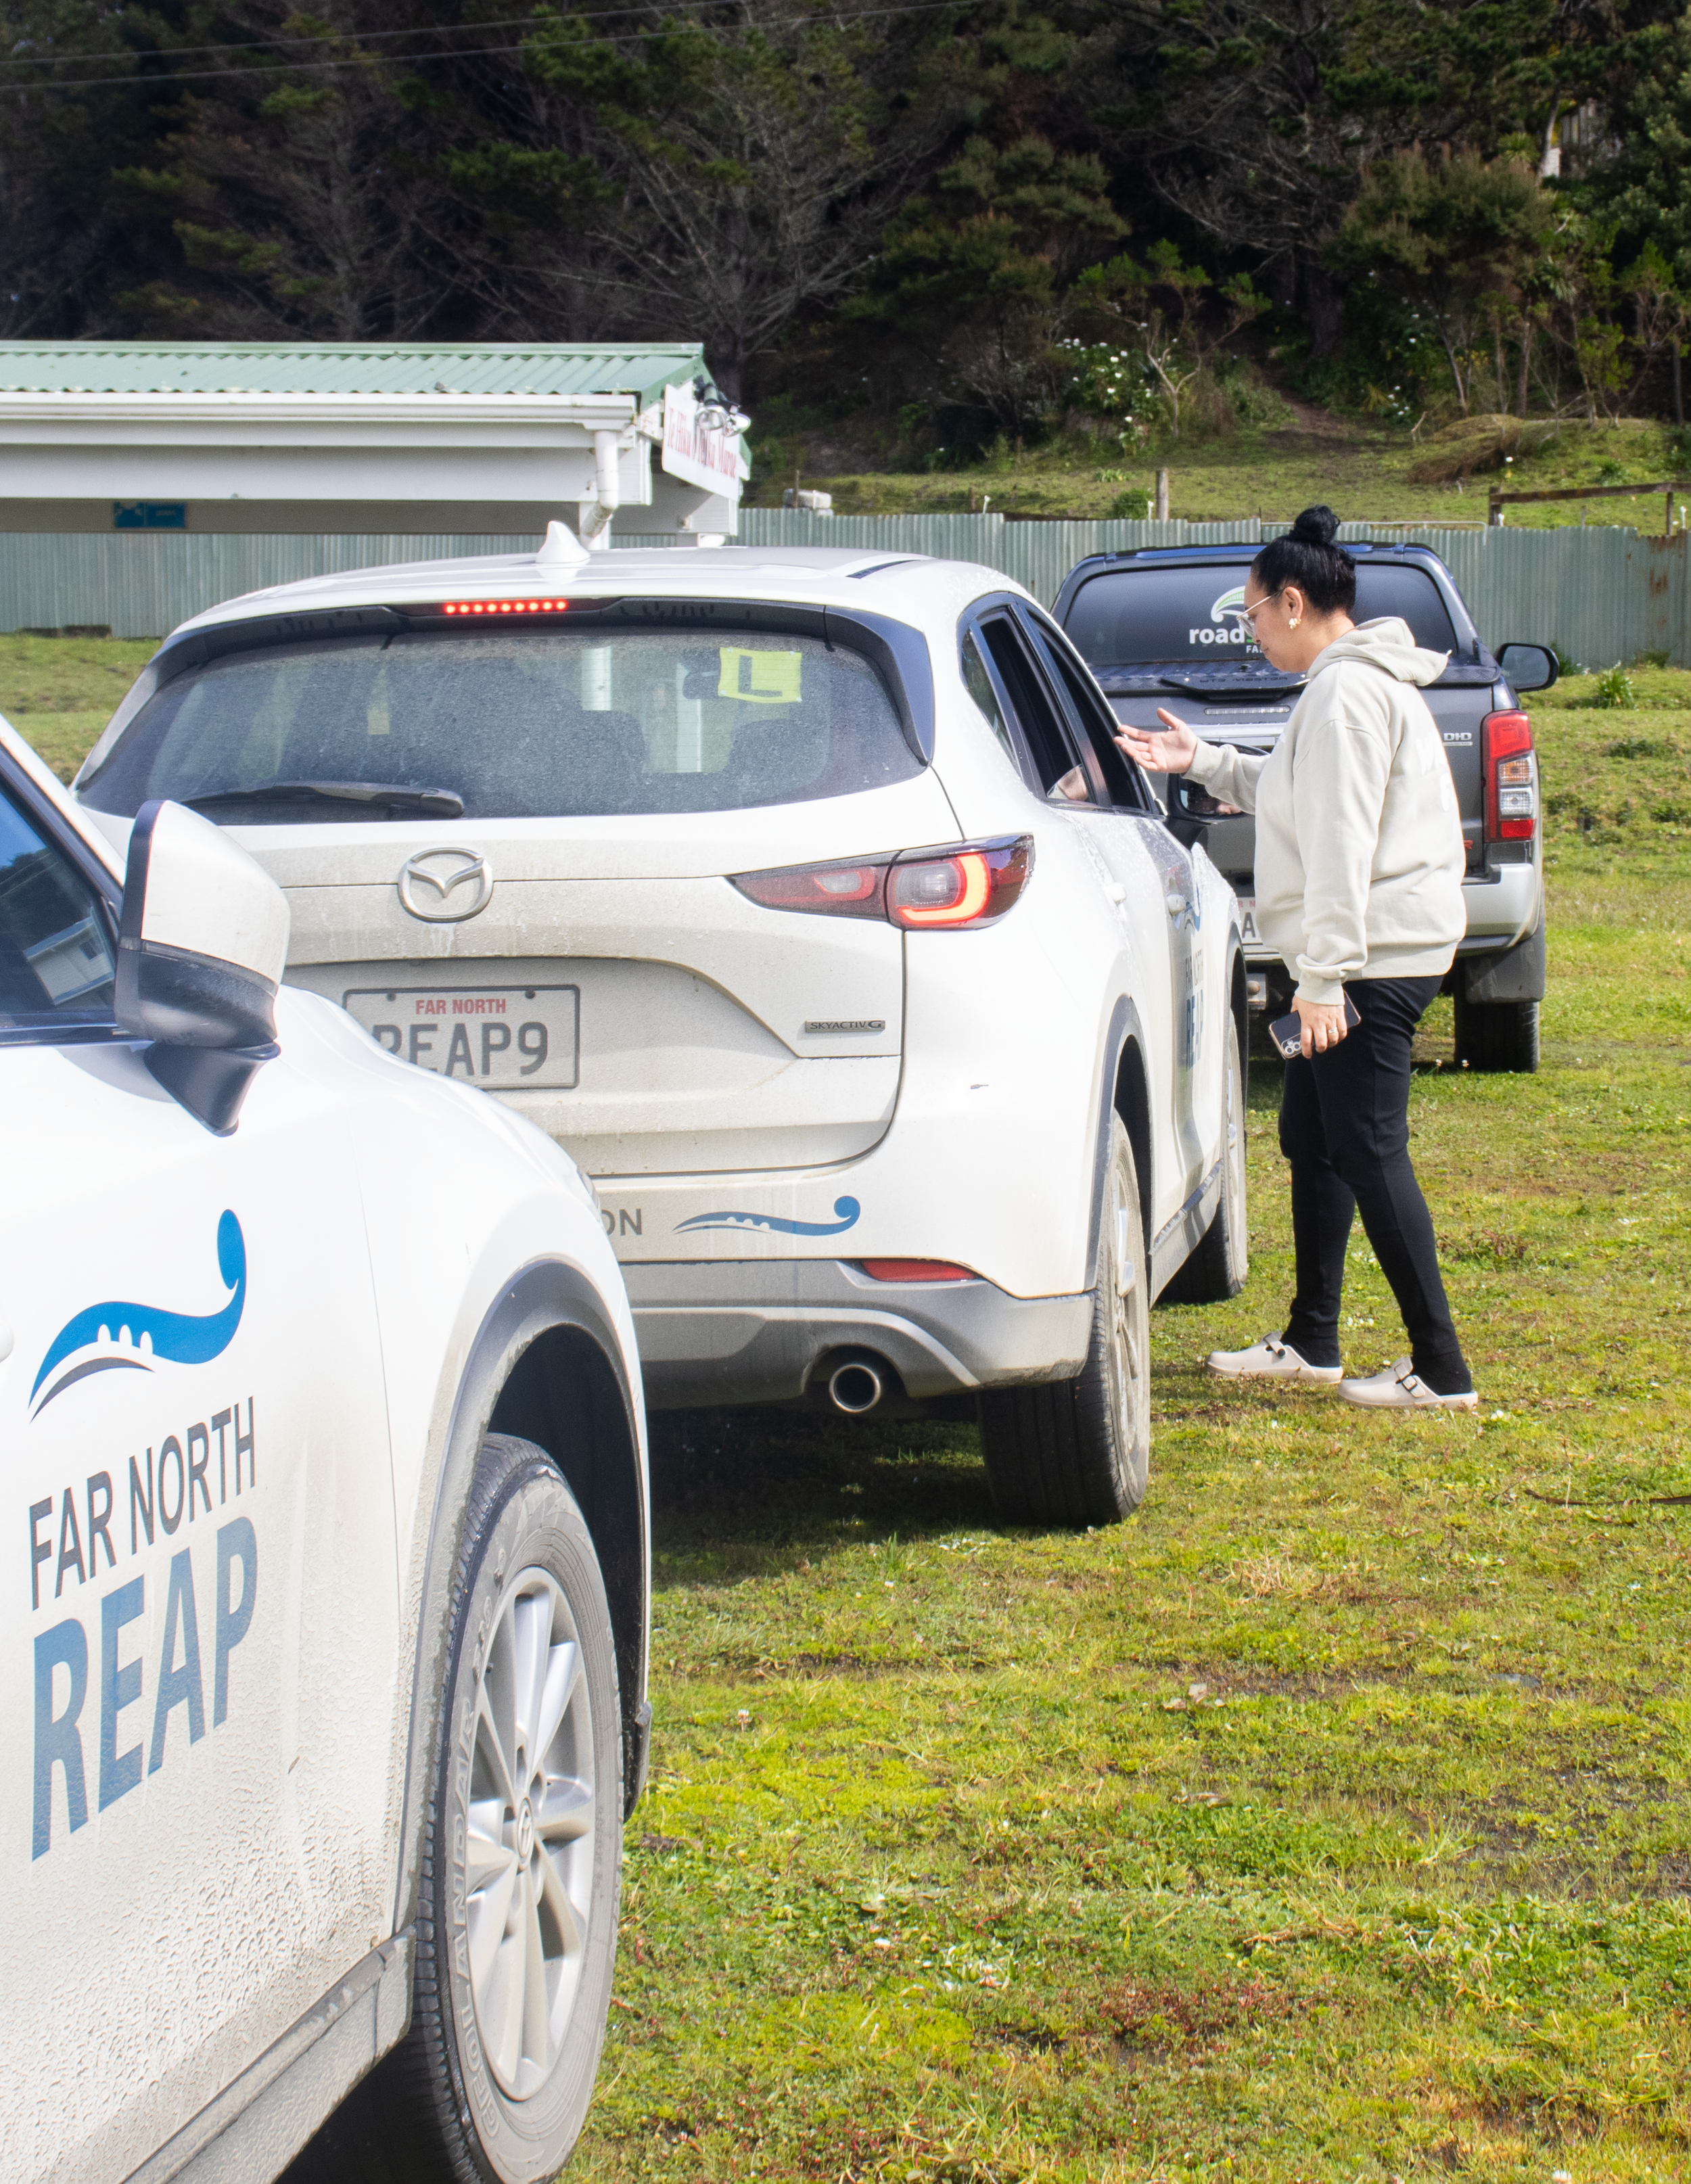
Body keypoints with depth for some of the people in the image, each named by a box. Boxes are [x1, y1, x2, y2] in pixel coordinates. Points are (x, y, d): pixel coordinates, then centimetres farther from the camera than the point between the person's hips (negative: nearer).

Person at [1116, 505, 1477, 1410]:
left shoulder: (1347, 693, -17)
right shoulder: (1351, 683, 16)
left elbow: (1341, 839, -22)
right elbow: (1290, 798, 27)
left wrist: (1325, 976, -23)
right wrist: (1204, 763, 24)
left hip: (1375, 956, -11)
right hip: (1372, 954, 11)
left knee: (1368, 1151, -9)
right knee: (1311, 1139, 17)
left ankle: (1440, 1369, -6)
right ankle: (1311, 1342, 27)